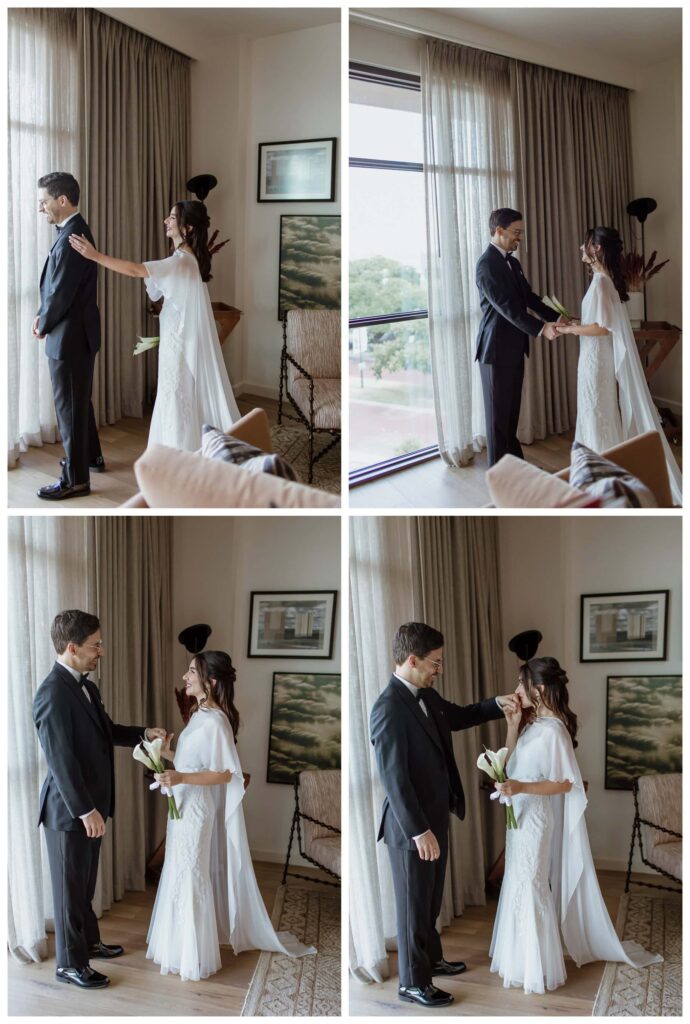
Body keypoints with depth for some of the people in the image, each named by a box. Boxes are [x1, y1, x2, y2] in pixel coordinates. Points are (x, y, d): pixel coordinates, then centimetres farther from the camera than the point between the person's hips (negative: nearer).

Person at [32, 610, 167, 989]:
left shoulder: (86, 686, 7)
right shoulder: (53, 692, -23)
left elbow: (106, 731, 22)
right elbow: (61, 759, -25)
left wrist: (144, 733, 8)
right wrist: (85, 810, -25)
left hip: (89, 804, 9)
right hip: (69, 810, -9)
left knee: (85, 882, 22)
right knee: (70, 886, 6)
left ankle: (88, 941, 38)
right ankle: (69, 963, 19)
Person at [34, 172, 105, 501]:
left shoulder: (70, 239, -23)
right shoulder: (75, 230, 8)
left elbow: (60, 294, -21)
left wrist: (43, 325, -6)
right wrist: (43, 315, 4)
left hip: (70, 337, -10)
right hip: (79, 332, 10)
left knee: (69, 407, 0)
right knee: (80, 400, 23)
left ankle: (76, 479, 10)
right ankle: (92, 455, 40)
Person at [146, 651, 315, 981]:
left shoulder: (215, 721, -22)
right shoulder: (199, 714, 8)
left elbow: (225, 773, -23)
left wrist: (181, 778, -30)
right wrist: (167, 753, 8)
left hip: (196, 810, -10)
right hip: (183, 807, 10)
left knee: (190, 877, 0)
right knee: (180, 874, 19)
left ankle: (195, 957, 13)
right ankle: (182, 945, 34)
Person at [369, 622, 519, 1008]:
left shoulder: (427, 695, 2)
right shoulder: (389, 708, -26)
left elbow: (458, 716, 24)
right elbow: (393, 778, -27)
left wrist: (497, 704, 9)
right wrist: (418, 831, -25)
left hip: (437, 816, 9)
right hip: (411, 826, -9)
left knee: (431, 898, 25)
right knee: (414, 904, 8)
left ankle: (431, 957, 44)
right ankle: (413, 982, 23)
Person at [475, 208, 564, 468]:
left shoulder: (513, 262, 13)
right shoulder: (487, 264, -16)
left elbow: (529, 298, 14)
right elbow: (506, 306, -23)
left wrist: (559, 318, 3)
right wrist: (540, 328, -26)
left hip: (514, 348, 8)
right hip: (496, 349, -8)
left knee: (511, 410, 14)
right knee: (498, 413, 0)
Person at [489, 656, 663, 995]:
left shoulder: (553, 730, -22)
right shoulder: (533, 723, 7)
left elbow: (565, 784, -20)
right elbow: (513, 763, 11)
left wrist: (521, 788, -30)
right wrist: (512, 725, 1)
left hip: (534, 818, -9)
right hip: (521, 815, 9)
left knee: (530, 886, 0)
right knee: (520, 884, 17)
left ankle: (538, 967, 13)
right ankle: (523, 958, 31)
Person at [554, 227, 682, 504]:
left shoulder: (600, 282, -19)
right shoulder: (606, 278, 10)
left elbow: (602, 327, -23)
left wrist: (569, 329, -14)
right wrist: (575, 324, 12)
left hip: (597, 361, -10)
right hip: (598, 358, 10)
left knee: (599, 416, -1)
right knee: (603, 416, 14)